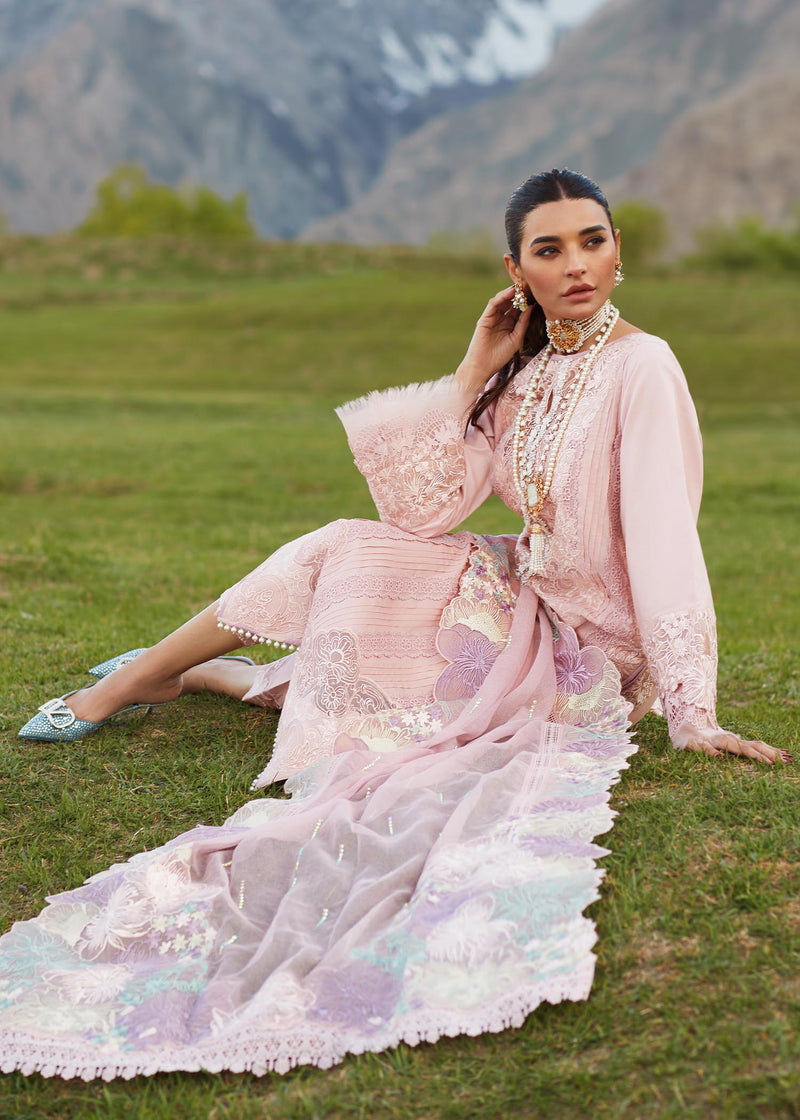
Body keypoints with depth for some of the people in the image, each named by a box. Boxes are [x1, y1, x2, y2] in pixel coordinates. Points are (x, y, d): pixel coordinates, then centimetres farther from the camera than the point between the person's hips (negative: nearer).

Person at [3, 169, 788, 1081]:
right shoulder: (523, 370, 2)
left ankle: (146, 678, 12)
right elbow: (423, 510, -5)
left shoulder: (640, 369, -19)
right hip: (523, 603, 6)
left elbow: (665, 540, -25)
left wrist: (691, 713, -27)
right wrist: (473, 374, -10)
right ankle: (172, 673, 19)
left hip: (580, 650, -6)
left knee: (345, 553, -11)